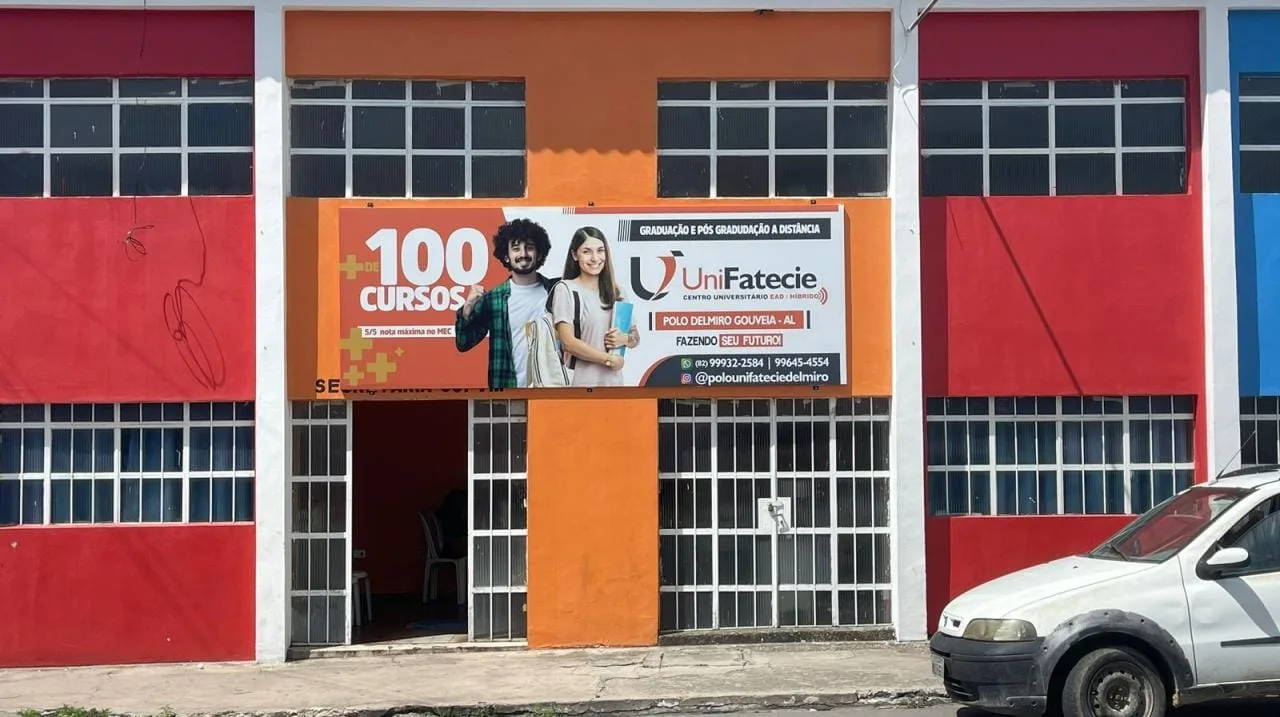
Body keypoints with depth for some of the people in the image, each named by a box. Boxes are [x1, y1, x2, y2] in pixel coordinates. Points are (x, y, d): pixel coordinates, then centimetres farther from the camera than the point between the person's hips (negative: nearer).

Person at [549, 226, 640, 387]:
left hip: (613, 381, 5)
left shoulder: (616, 292, 13)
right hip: (580, 382, -5)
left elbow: (635, 337, 18)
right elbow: (568, 342, -11)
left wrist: (623, 339, -5)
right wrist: (609, 359, -7)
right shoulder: (565, 289, -2)